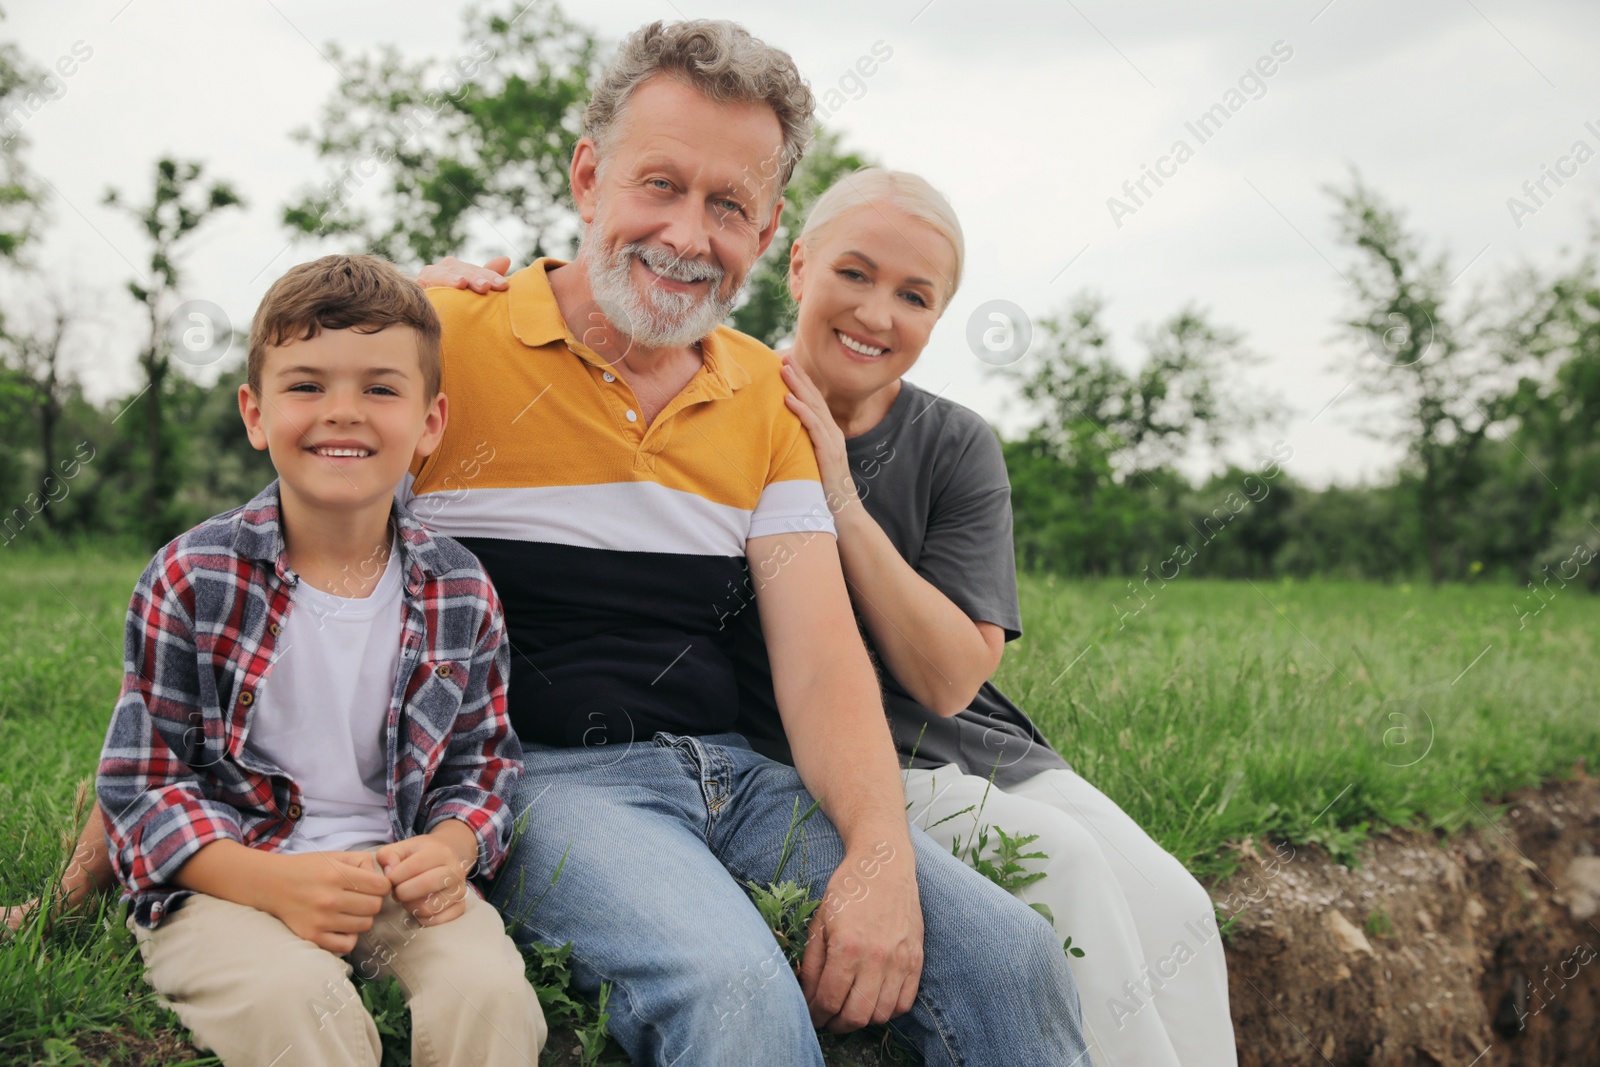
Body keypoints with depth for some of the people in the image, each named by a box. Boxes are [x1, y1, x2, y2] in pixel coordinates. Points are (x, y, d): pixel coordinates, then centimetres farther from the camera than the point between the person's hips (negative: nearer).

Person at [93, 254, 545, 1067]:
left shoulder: (461, 592, 2)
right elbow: (138, 779, -5)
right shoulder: (192, 578, -6)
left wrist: (451, 847, -13)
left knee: (487, 988, -26)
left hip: (397, 873, 3)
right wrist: (269, 883, -20)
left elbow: (483, 761, 11)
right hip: (223, 878, -2)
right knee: (291, 999, -34)